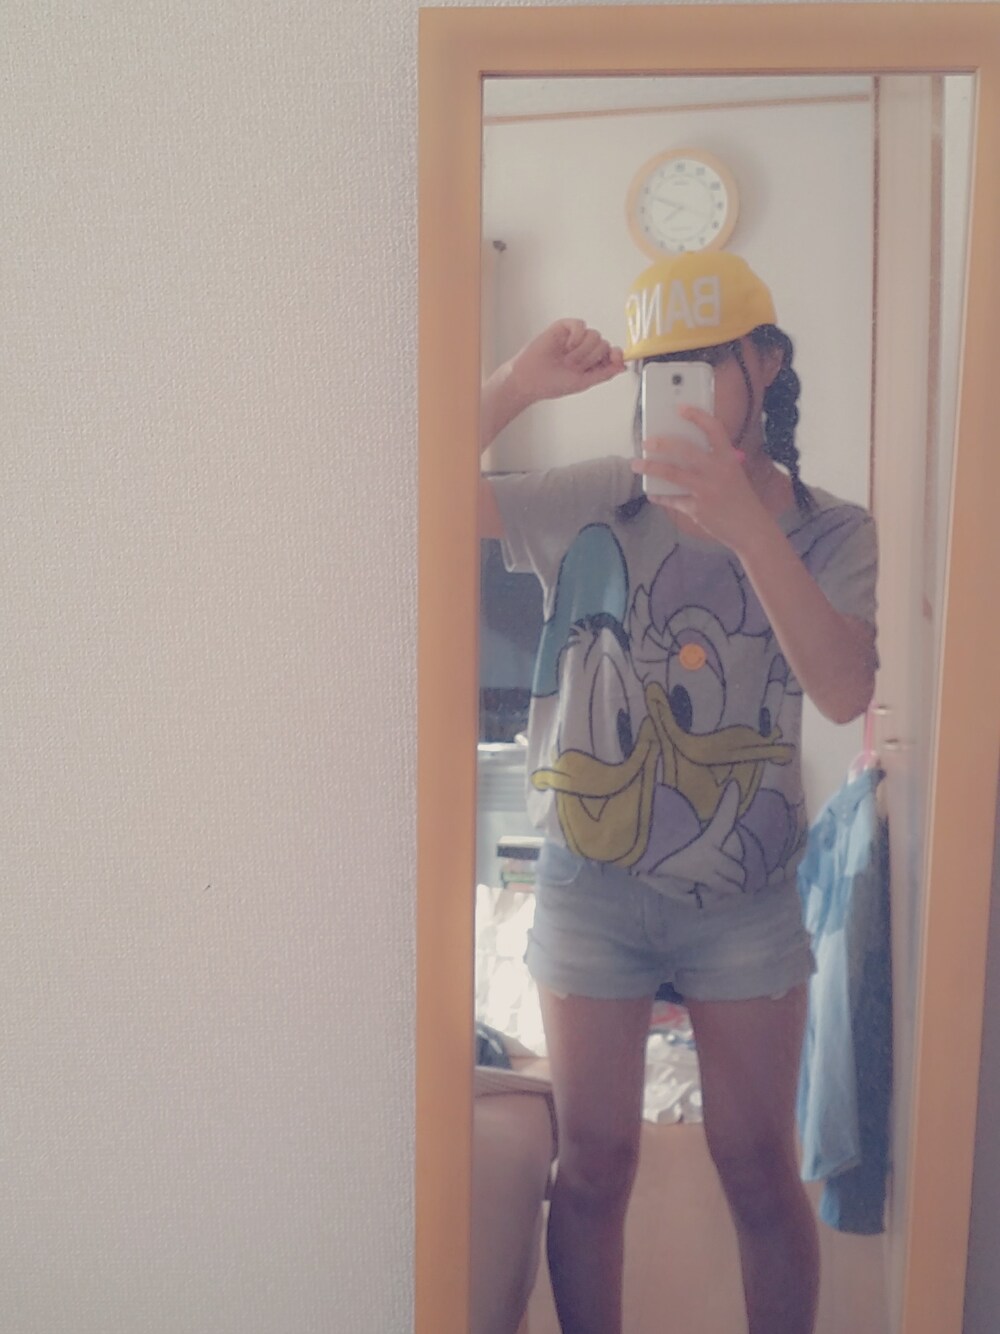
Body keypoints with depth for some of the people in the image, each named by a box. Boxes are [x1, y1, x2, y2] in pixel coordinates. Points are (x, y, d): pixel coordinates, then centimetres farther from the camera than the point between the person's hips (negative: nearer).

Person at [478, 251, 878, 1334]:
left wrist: (747, 524, -28)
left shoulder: (831, 532, -1)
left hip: (746, 897, 0)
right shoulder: (594, 502, -2)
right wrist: (518, 384, -19)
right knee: (592, 1162, 13)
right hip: (592, 888, 0)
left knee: (760, 1171, 12)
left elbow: (846, 692, -19)